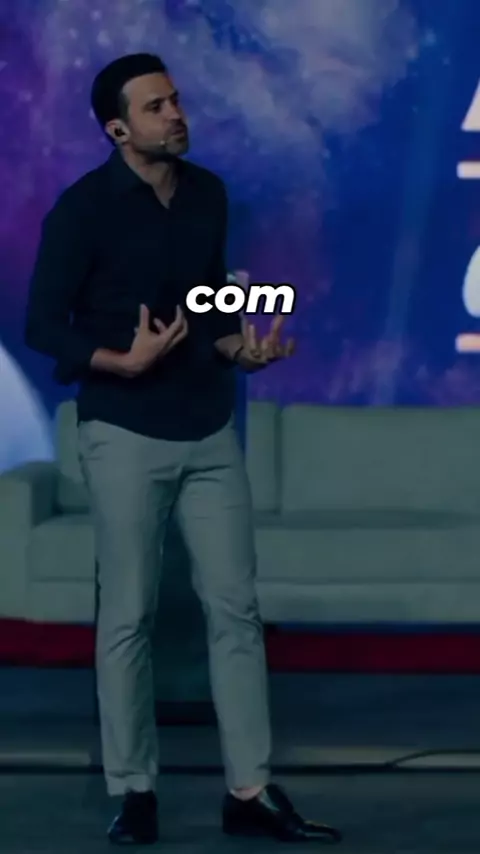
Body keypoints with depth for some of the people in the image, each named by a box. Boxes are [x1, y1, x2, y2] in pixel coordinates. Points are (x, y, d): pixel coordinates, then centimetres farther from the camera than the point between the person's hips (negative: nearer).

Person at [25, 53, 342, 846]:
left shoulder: (208, 193, 6)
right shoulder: (83, 208, -10)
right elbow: (43, 325, -8)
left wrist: (242, 348, -2)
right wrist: (124, 361, -22)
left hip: (211, 430, 5)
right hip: (126, 435, -5)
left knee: (236, 607, 3)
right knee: (128, 616, 1)